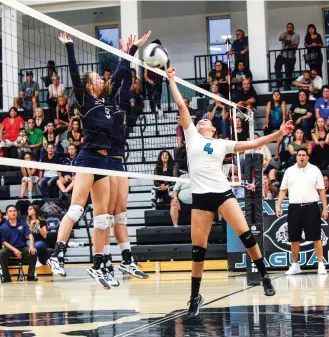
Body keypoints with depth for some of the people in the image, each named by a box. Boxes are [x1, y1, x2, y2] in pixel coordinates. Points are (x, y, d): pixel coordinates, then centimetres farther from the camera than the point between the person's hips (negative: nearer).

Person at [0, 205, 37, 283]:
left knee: (33, 252, -26)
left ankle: (30, 276, -11)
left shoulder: (23, 223, 3)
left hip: (22, 247, 1)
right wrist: (14, 250, -21)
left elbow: (30, 235, -4)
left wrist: (31, 246, -25)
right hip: (10, 249, -1)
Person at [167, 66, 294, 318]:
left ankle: (265, 276, 3)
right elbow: (181, 106, 11)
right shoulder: (192, 136, 13)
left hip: (222, 192, 0)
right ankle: (195, 296, 10)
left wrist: (278, 134, 2)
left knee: (245, 233, -12)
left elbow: (253, 144, 10)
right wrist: (171, 80, 10)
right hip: (200, 196, 0)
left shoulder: (222, 144, 13)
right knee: (198, 247, 0)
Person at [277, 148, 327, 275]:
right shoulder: (289, 171, 10)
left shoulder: (314, 170, 3)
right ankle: (295, 265, 17)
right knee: (294, 239, 7)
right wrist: (278, 206, 3)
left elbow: (321, 190, 3)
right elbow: (283, 190, 12)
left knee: (316, 237, -3)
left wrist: (325, 208, -2)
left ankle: (321, 265, 2)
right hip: (294, 208, 3)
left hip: (311, 207, -2)